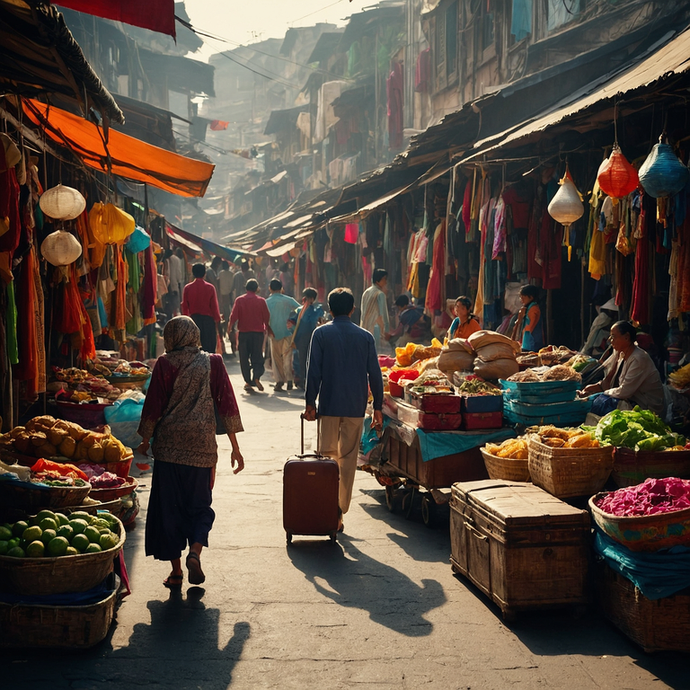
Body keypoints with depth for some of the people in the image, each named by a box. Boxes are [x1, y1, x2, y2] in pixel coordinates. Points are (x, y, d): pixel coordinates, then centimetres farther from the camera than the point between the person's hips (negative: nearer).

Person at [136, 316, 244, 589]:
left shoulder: (165, 364, -3)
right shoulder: (212, 363, 1)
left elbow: (153, 406, -1)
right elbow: (226, 405, 0)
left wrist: (145, 441, 13)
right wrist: (235, 448, 5)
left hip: (168, 444, -1)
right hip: (201, 445, 1)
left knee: (169, 506, 9)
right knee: (200, 504, 14)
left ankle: (176, 570, 10)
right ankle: (195, 551, -10)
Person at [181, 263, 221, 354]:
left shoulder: (187, 288, -2)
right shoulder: (210, 288, -7)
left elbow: (185, 306, 3)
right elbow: (214, 306, -4)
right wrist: (217, 319, 8)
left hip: (193, 319, 2)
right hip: (208, 319, -2)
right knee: (209, 346, 3)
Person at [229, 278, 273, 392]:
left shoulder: (239, 300, -2)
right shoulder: (261, 301, 0)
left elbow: (233, 316, -5)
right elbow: (266, 317, 4)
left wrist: (229, 327, 11)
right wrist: (268, 329, 21)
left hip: (243, 332, -1)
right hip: (258, 332, 1)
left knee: (244, 358, 7)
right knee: (257, 357, 6)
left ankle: (248, 382, 4)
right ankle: (257, 377, -16)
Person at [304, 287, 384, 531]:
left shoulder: (321, 333, -3)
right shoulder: (365, 337, 3)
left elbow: (313, 371, -6)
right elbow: (375, 374, 4)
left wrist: (310, 403, 0)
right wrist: (378, 407, 12)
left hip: (329, 405, -1)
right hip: (356, 407, 1)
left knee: (327, 456, 11)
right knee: (348, 458, 6)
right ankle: (339, 513, 7)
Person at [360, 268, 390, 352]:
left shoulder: (366, 292, 10)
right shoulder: (380, 294, -12)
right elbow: (383, 313, -13)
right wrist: (387, 329, -9)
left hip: (364, 325, 8)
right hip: (375, 326, -8)